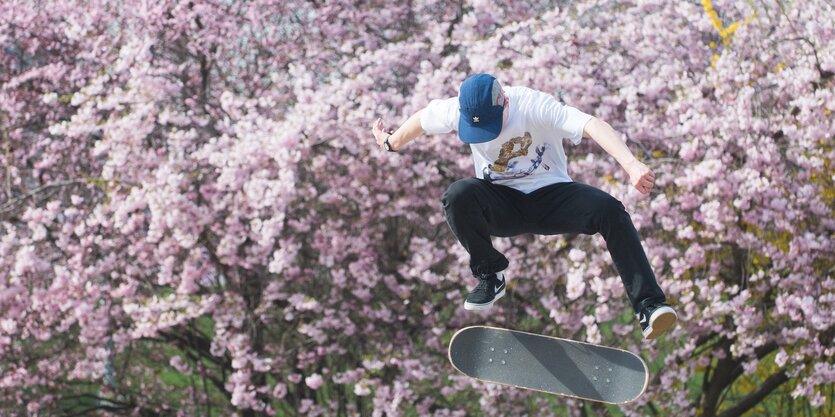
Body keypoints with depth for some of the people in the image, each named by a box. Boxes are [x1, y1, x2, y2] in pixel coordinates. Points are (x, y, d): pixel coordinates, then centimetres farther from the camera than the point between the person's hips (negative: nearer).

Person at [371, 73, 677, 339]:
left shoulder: (534, 105, -26)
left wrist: (631, 165, -58)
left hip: (551, 198, -2)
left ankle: (648, 306, -31)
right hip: (501, 205, 2)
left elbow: (592, 125, -41)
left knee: (608, 210, -29)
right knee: (458, 196, -31)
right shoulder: (459, 110, -15)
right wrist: (391, 143, 29)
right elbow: (422, 119, 9)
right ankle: (489, 276, -9)